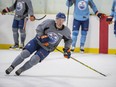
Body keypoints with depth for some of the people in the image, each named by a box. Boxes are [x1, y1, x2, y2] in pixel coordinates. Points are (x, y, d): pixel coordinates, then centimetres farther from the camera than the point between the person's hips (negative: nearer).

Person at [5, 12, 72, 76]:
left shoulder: (66, 31, -14)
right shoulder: (49, 22, -18)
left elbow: (68, 40, 5)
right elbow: (39, 29, -6)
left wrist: (67, 49, -6)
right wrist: (42, 36, -21)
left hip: (47, 48, 0)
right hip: (38, 41, 0)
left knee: (35, 59, -19)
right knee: (25, 53, -14)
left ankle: (20, 70, 0)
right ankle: (11, 67, 1)